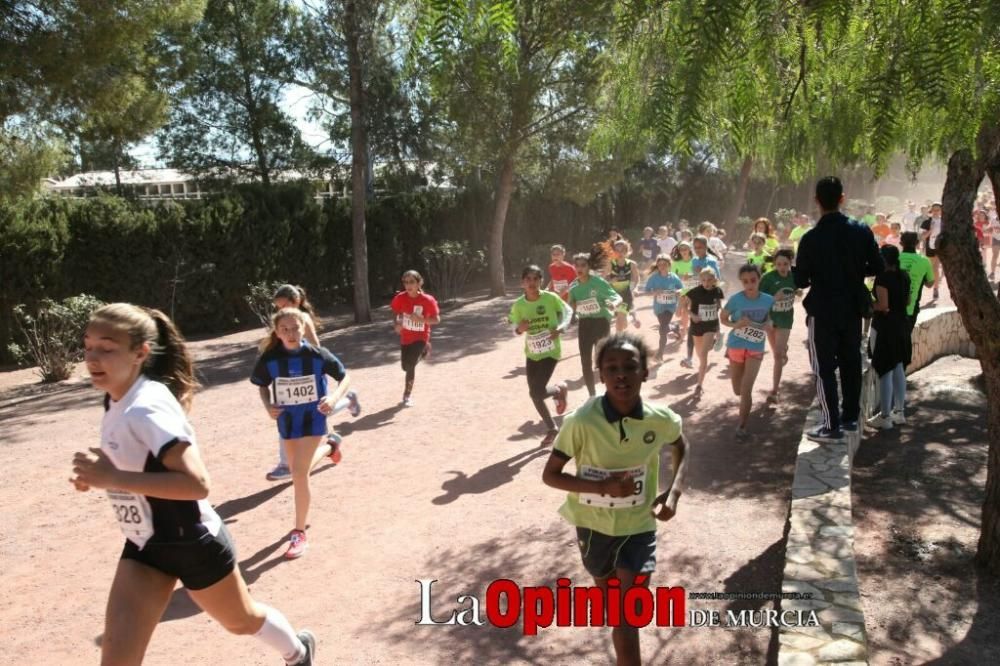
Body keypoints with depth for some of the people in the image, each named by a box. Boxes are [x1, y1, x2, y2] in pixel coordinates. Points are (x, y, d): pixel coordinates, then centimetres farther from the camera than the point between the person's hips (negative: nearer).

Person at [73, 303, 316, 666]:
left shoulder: (147, 408, -28)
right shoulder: (117, 401, -1)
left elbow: (197, 483, -36)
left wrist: (113, 479, -36)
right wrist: (98, 474, -1)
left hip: (192, 544, -7)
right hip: (145, 544, 8)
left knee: (242, 621, 19)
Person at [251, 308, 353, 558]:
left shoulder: (317, 355, -17)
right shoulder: (270, 359, -12)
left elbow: (345, 377, -6)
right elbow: (263, 386, 7)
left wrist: (334, 397, -24)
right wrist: (267, 406, -12)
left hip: (313, 418, -4)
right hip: (287, 419, 4)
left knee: (299, 473, -13)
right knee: (299, 469, 21)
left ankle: (299, 532, 2)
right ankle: (328, 447, 57)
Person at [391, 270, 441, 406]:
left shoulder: (428, 300, -20)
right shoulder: (400, 298, -13)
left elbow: (437, 320, -15)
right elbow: (395, 313, 3)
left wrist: (421, 319, -31)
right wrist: (396, 324, -19)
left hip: (421, 337, -4)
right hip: (405, 338, 4)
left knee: (410, 365, -17)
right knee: (405, 366, 14)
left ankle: (408, 394, 6)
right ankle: (423, 351, 48)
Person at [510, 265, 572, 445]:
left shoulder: (551, 298, -14)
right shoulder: (518, 305, -8)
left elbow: (568, 311, 2)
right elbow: (514, 327, 4)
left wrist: (560, 328, -15)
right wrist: (519, 329, -20)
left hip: (550, 352, -4)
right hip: (531, 353, 4)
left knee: (537, 392, -15)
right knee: (534, 394, 7)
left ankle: (560, 390, 20)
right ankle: (552, 428, 28)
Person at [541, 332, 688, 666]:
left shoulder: (661, 420, -18)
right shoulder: (582, 421, -26)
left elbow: (681, 447, 7)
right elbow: (550, 475, -16)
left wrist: (674, 492, -7)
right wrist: (601, 486, -29)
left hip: (638, 525, 0)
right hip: (593, 524, 0)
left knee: (627, 620, -5)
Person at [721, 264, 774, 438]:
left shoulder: (768, 300, -9)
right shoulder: (735, 299, -15)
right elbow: (722, 317, -2)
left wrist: (768, 324, -11)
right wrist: (735, 325, -21)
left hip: (755, 349, 0)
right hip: (736, 346, 0)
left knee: (746, 390, -11)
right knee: (738, 390, 14)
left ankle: (742, 426, 2)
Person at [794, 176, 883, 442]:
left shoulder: (811, 238, -15)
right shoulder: (861, 230, -4)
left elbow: (801, 281, -11)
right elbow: (877, 267, 1)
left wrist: (793, 270, 10)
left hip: (823, 310, -4)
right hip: (852, 307, 5)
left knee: (825, 368, 2)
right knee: (850, 362, 16)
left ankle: (832, 426, 2)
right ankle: (850, 417, 26)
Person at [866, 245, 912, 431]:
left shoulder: (883, 277, -17)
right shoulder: (904, 275, 6)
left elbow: (883, 305, -22)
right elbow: (907, 300, 16)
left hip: (884, 327, -8)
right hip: (902, 325, 8)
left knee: (885, 371, -3)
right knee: (898, 370, 15)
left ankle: (885, 417, 2)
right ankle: (899, 412, 23)